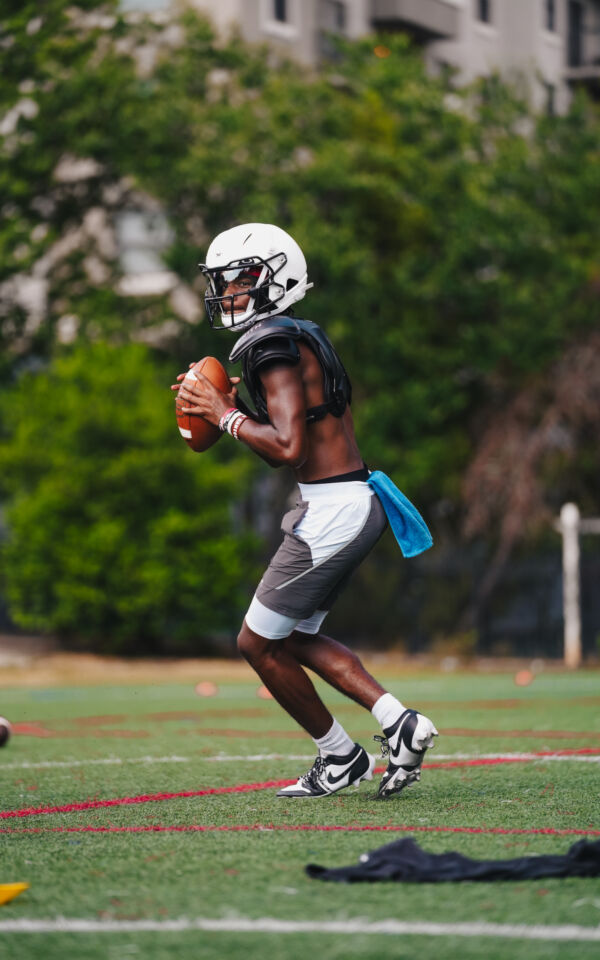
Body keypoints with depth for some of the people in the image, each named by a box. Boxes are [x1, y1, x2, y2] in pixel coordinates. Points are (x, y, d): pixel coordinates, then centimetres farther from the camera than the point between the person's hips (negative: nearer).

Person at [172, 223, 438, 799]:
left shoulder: (273, 347, -15)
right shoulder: (303, 339, 16)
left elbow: (288, 448, -23)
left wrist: (225, 416, -11)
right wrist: (229, 409, 13)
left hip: (331, 512, -10)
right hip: (359, 502, 10)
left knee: (258, 643, 3)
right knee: (293, 638, 19)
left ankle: (341, 757, 12)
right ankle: (398, 724, 10)